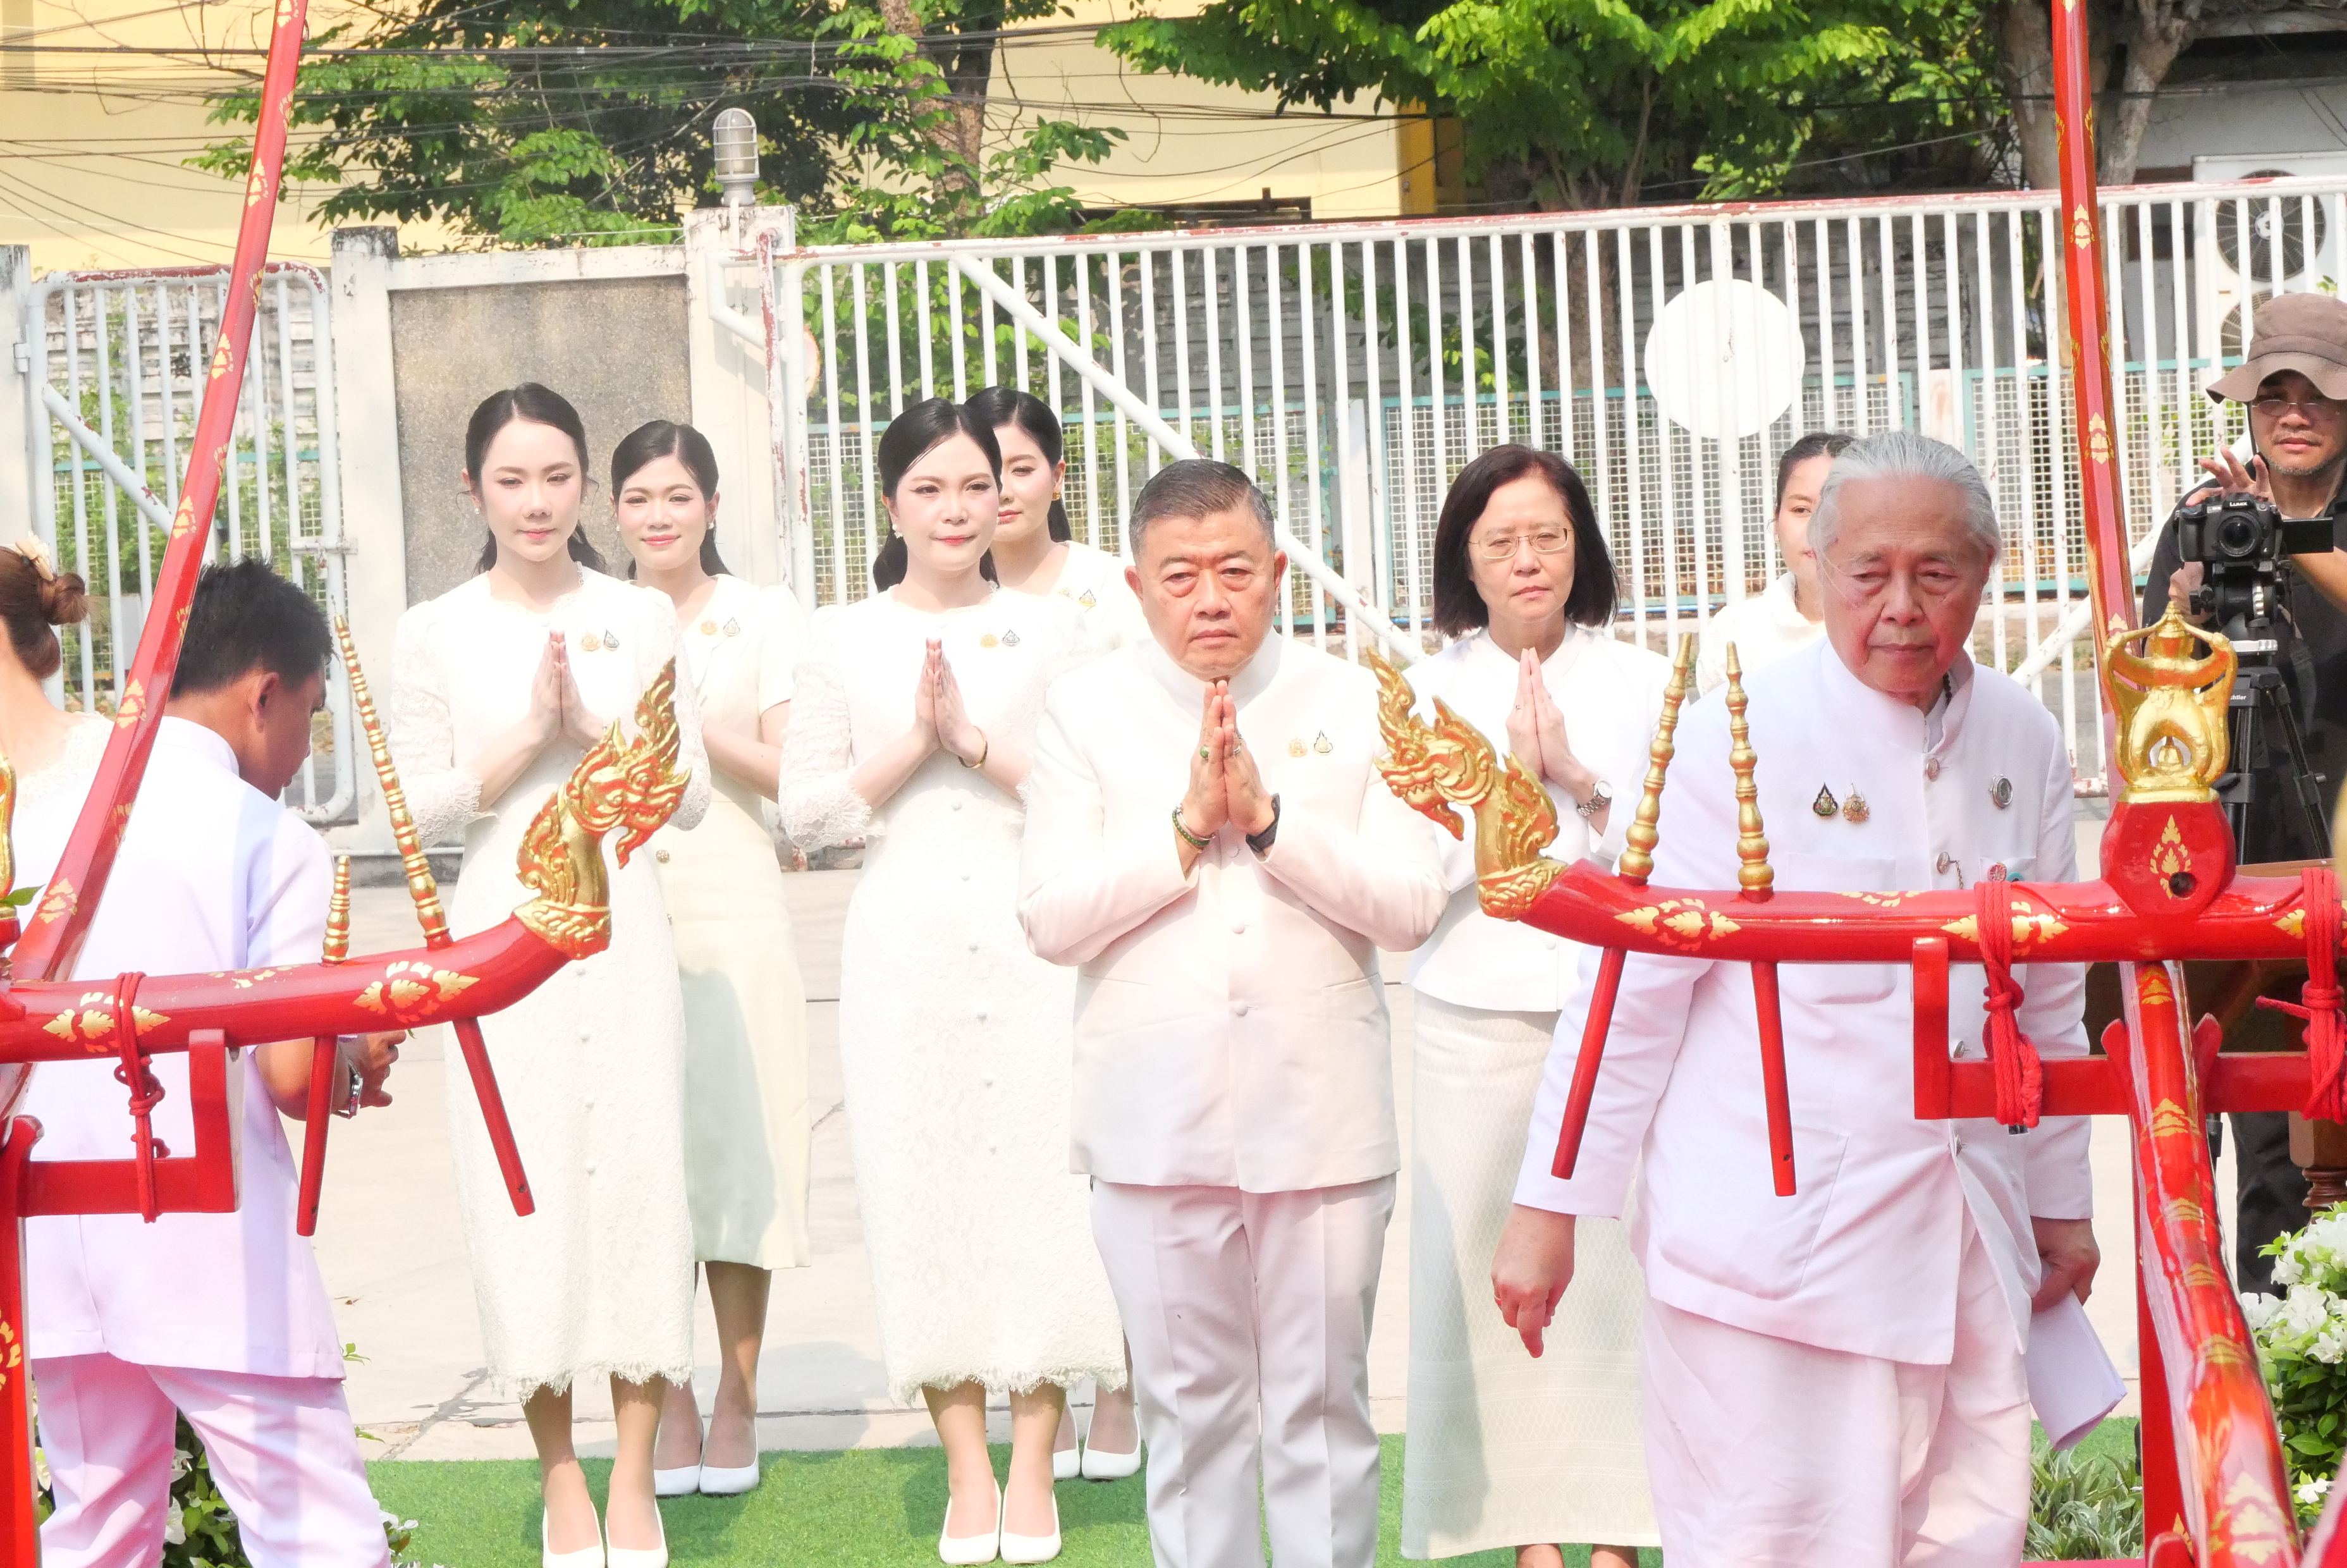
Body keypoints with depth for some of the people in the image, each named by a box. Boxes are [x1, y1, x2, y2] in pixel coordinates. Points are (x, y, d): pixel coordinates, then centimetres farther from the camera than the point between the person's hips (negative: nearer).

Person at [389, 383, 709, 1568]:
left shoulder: (641, 620, 6)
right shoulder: (435, 635, 4)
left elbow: (689, 794, 4)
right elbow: (421, 810, 1)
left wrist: (593, 724, -11)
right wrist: (526, 736, -11)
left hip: (619, 923, 1)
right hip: (500, 927, 0)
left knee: (637, 1173, -3)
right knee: (524, 1191, -2)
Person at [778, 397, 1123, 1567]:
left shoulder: (1055, 629, 7)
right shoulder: (845, 644, 9)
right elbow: (804, 813, 4)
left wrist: (978, 742, -11)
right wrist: (910, 746, -8)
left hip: (1036, 939, -1)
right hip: (903, 946, 1)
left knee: (1041, 1182, -3)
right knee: (925, 1185, 0)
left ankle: (1034, 1466, 6)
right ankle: (966, 1469, 9)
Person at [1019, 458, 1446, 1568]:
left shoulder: (1350, 703, 4)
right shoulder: (1088, 710, 4)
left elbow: (1412, 906, -4)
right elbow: (1050, 920, -4)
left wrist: (1267, 816, -13)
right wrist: (1187, 828, -12)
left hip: (1322, 1115, 0)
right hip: (1158, 1123, 0)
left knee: (1322, 1406, 5)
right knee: (1190, 1407, 7)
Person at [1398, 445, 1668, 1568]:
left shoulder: (1640, 681, 7)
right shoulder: (1429, 691, 7)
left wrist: (1579, 779, -12)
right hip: (1478, 1021, 1)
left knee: (1613, 1255, -4)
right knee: (1489, 1262, 0)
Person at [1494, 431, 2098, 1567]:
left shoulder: (2022, 741, 8)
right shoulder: (1740, 738, -8)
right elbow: (1631, 984, -6)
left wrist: (2060, 1199, 20)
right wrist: (1550, 1205, -6)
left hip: (1964, 1240, 5)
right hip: (1771, 1242, -5)